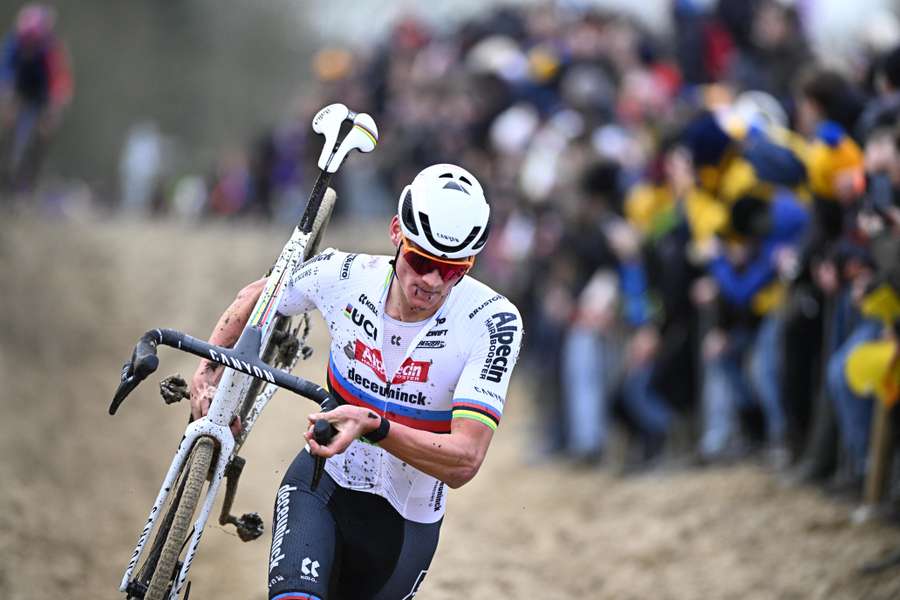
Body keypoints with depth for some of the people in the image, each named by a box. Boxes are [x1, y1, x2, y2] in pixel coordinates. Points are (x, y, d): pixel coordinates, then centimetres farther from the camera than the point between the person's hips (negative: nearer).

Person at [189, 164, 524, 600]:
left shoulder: (493, 322, -23)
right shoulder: (344, 275, -15)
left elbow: (463, 462, -29)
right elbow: (257, 296, 9)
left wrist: (373, 427, -44)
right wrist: (207, 372, -6)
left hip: (403, 522, 0)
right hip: (321, 483, 0)